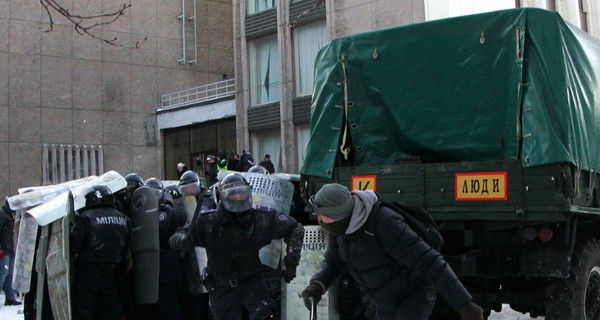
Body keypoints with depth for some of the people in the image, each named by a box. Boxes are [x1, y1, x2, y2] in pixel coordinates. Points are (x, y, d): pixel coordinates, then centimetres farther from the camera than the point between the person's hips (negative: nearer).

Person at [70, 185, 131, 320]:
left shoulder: (86, 218, -14)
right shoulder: (124, 220, 6)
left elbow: (74, 245, -14)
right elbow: (126, 251, 11)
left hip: (88, 275, -5)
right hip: (112, 277, 5)